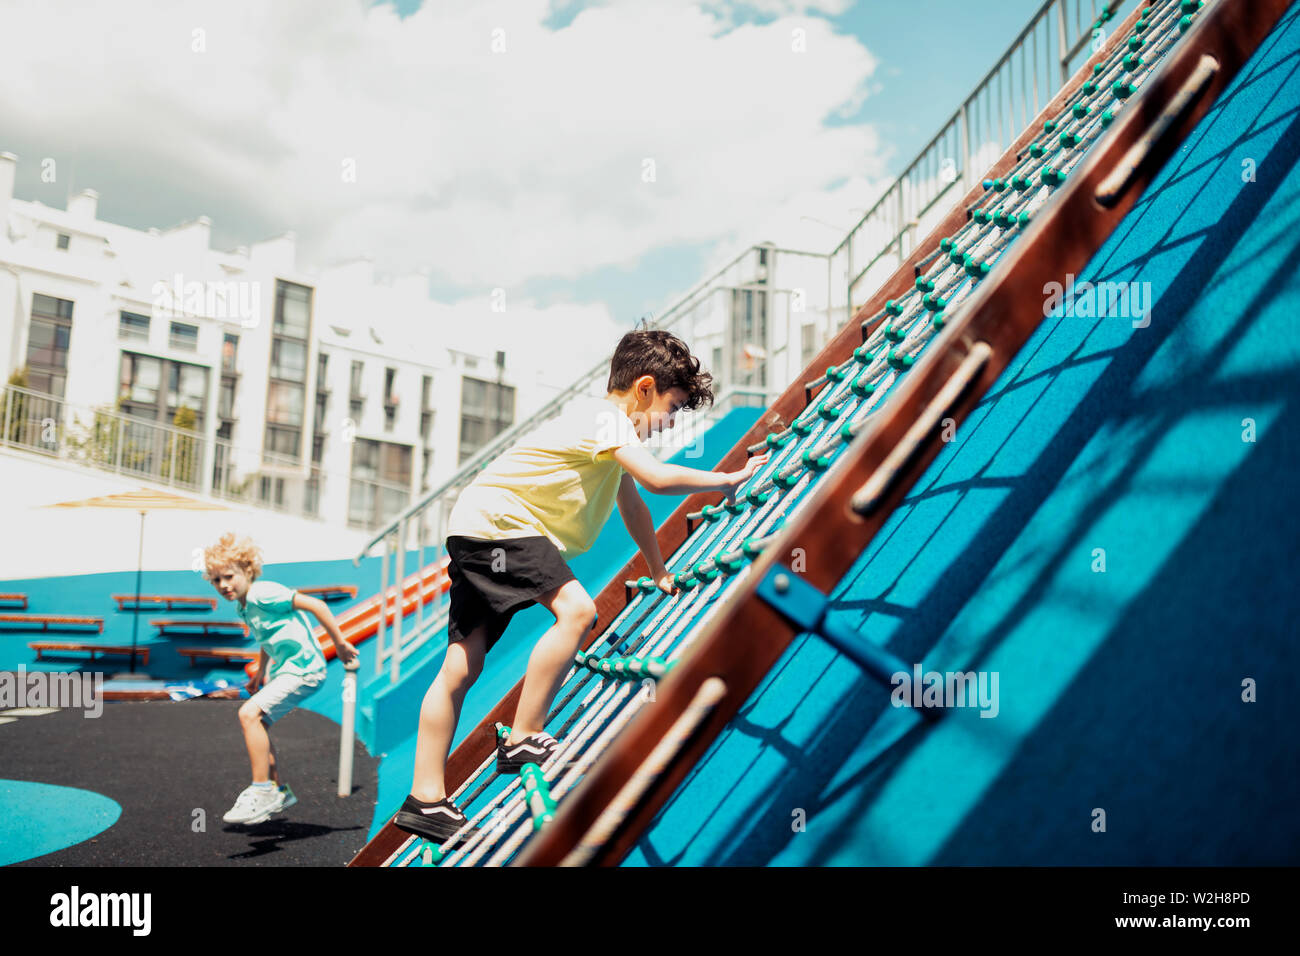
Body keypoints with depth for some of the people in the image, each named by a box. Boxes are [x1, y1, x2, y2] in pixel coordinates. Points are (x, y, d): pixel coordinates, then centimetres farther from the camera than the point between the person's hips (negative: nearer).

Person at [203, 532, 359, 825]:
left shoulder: (262, 594, -17)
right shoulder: (243, 607, 13)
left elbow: (315, 605, -20)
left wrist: (339, 644, -18)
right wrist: (261, 673, 32)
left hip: (303, 667, -10)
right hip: (284, 669, 10)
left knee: (249, 713, -20)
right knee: (255, 722, 14)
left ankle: (262, 792, -13)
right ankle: (279, 790, 26)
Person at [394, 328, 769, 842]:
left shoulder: (610, 423, 19)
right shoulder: (605, 416, -13)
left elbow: (631, 501, 30)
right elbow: (656, 477, -28)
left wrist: (660, 572, 35)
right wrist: (725, 479, -12)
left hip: (480, 533, 10)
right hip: (494, 520, -10)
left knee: (462, 666, 5)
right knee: (576, 608, -22)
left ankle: (425, 800, 7)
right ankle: (522, 741, -14)